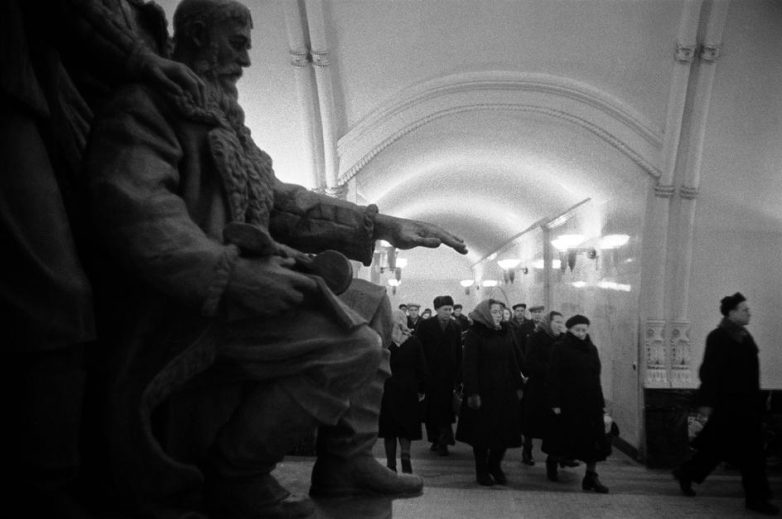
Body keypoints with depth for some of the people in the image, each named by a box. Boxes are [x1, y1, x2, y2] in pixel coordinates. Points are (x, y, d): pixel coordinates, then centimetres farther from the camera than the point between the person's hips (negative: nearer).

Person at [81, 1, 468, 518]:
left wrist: (382, 225, 8)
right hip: (187, 303, -10)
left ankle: (347, 460, 10)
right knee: (352, 344, -23)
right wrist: (229, 272, -34)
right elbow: (134, 208, -22)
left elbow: (279, 199, 16)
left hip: (242, 271, 10)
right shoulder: (147, 104, -6)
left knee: (372, 303, 11)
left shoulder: (220, 119, 21)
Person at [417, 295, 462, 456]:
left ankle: (443, 441, 3)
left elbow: (459, 353, 6)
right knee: (431, 409, 6)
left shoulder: (455, 327, 7)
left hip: (448, 376, 1)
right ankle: (435, 440, 19)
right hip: (430, 375, -1)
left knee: (445, 409, -4)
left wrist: (458, 375, 0)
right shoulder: (425, 325, 0)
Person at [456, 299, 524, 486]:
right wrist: (472, 392, -19)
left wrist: (518, 386, 7)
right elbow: (469, 365, -14)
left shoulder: (505, 333, 9)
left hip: (504, 390, 5)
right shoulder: (474, 335, -9)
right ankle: (482, 470, 19)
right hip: (483, 391, -5)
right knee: (482, 431, 4)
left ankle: (495, 465, 26)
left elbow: (512, 361, 11)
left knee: (505, 430, 7)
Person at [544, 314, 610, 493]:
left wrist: (601, 402, 11)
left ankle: (591, 476, 8)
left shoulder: (591, 349, 10)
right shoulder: (560, 348, -7)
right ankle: (551, 461, 33)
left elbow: (596, 377, 14)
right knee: (568, 437, 6)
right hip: (568, 403, -5)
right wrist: (555, 403, -14)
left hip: (591, 402, 5)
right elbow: (553, 377, -10)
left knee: (594, 439, 0)